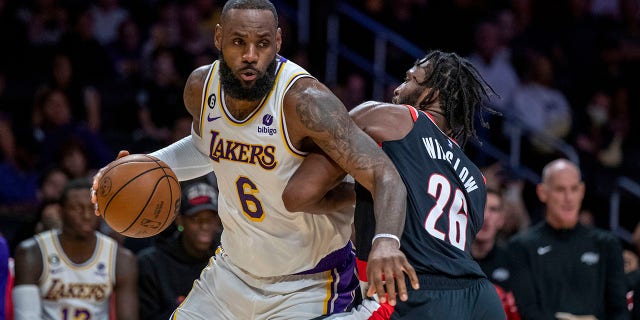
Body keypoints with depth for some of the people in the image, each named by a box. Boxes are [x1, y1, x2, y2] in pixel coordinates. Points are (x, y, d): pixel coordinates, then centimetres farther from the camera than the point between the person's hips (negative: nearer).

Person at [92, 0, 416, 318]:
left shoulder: (303, 100, -28)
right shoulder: (201, 87, -7)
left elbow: (385, 176, -35)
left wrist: (385, 240, -54)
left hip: (309, 285, -6)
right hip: (234, 270, 6)